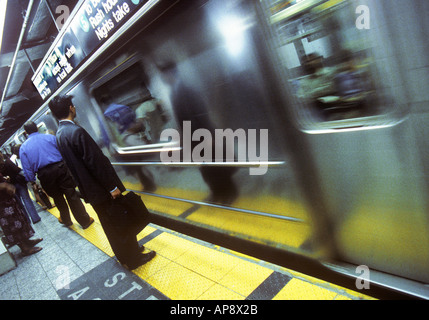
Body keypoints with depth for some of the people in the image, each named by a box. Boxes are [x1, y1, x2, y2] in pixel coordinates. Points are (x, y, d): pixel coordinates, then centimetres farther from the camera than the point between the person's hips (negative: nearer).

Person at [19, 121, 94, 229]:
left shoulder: (23, 147, 5)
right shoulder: (50, 137, 2)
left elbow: (27, 169, 3)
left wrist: (32, 181, 15)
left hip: (44, 175, 2)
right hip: (60, 168, -1)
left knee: (57, 198, 21)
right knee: (72, 195, 3)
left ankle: (66, 220, 38)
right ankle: (85, 221, 6)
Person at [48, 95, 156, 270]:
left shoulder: (59, 135, 7)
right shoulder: (76, 131, -22)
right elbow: (95, 161, -23)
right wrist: (112, 187, -18)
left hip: (88, 190, 9)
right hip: (101, 189, -9)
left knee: (110, 225, 19)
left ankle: (124, 255, 34)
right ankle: (134, 258, 18)